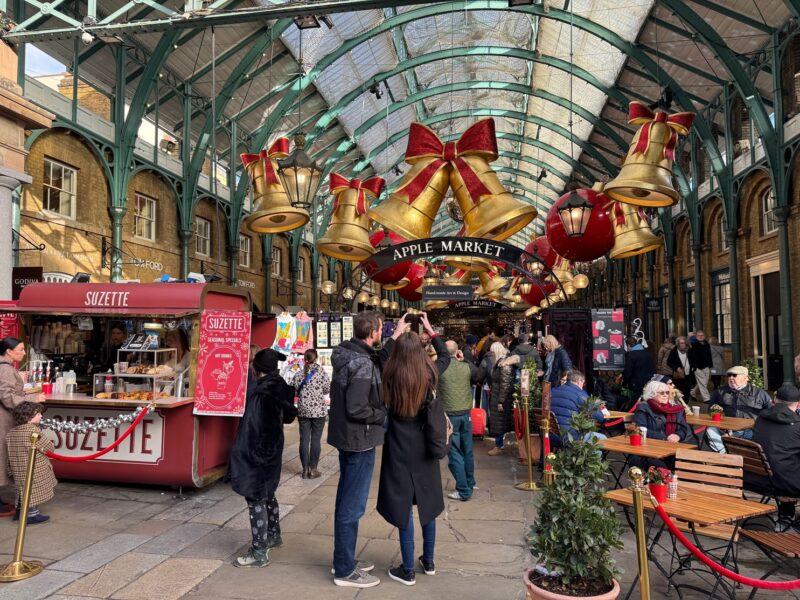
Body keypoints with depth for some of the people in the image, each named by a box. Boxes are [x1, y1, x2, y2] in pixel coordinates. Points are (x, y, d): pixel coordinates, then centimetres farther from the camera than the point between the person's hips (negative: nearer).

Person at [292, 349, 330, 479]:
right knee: (315, 440, 4)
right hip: (318, 410, -2)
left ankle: (305, 469, 13)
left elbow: (293, 391, 2)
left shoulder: (298, 374, -1)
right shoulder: (321, 371, -8)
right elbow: (328, 389, -5)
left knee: (304, 440, 7)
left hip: (303, 411, 2)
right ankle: (313, 470, 9)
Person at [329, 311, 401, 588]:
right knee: (353, 506, 3)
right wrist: (386, 415, -13)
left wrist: (396, 335, 19)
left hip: (347, 438, 10)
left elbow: (378, 361, 18)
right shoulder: (361, 363, -25)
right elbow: (356, 409, -28)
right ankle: (345, 571, 16)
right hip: (359, 441, -10)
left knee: (346, 500, 19)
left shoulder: (348, 353, 2)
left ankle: (344, 559, 34)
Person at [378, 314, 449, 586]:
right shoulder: (429, 374, -9)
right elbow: (445, 356, 12)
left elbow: (382, 360, 10)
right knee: (427, 504, 17)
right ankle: (428, 561, 32)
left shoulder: (389, 377, -14)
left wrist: (396, 336, 15)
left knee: (404, 507, 6)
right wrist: (430, 330, 18)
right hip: (425, 450, 3)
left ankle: (408, 570, 16)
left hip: (400, 451, -2)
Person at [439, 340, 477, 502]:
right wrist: (464, 359, 12)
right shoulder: (466, 367, -3)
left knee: (454, 454, 2)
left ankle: (463, 491, 4)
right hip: (465, 414, 4)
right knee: (467, 451, 17)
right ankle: (470, 483, 33)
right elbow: (477, 371, 18)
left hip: (449, 415, -4)